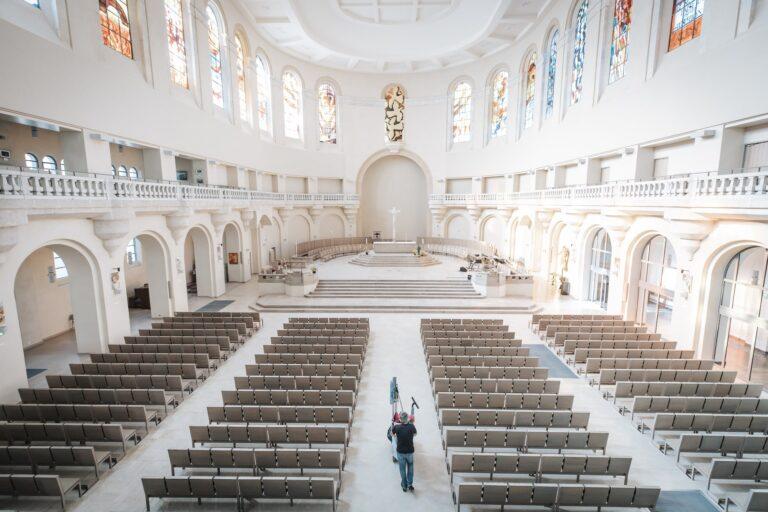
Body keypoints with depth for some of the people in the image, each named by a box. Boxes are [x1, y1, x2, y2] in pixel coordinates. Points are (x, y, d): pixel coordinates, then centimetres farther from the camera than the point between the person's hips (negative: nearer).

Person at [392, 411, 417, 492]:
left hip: (400, 452, 0)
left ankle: (404, 486, 34)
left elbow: (392, 433, 3)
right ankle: (410, 484, 25)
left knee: (402, 469, 20)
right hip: (410, 451, 0)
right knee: (410, 466, 27)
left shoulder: (397, 427, -20)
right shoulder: (411, 426, -19)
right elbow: (415, 434, 4)